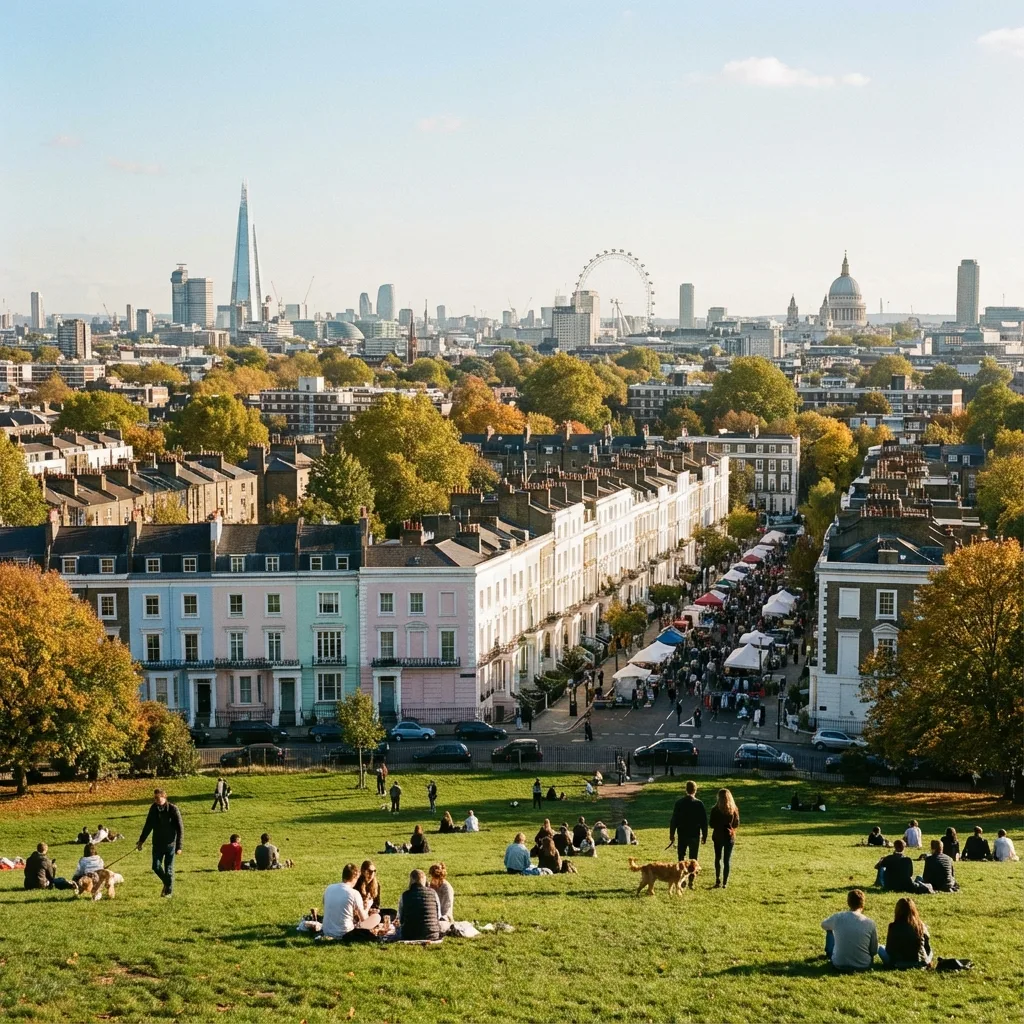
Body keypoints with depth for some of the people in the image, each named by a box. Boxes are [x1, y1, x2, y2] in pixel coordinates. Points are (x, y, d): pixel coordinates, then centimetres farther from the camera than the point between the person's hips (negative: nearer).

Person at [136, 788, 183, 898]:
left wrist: (179, 846, -17)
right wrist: (141, 840, 13)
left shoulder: (173, 809, -15)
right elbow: (148, 825, 12)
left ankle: (169, 891, 19)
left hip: (170, 843, -4)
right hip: (157, 843, 4)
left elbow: (180, 829, -13)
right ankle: (166, 883, 29)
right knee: (156, 867, 3)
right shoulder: (153, 808, -2)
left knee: (168, 869, 3)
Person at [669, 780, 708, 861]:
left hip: (682, 835, 1)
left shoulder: (679, 803, -4)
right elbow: (704, 821, -5)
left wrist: (672, 834, 7)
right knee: (693, 859, 5)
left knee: (681, 856, 13)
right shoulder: (699, 804, -8)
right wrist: (704, 835, 4)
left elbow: (674, 820, -1)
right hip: (695, 835, -1)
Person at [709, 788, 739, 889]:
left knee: (718, 858, 17)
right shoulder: (734, 810, -8)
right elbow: (737, 824, 0)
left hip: (718, 837, -1)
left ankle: (718, 880, 10)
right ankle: (725, 883, 5)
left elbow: (711, 824, -5)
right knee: (727, 860, 8)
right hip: (730, 837, 1)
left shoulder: (715, 810, -13)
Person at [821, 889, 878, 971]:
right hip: (863, 967, 0)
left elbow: (823, 925, 14)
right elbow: (874, 951, -4)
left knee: (830, 931, 25)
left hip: (839, 965, 0)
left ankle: (829, 955, 50)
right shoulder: (869, 923, -13)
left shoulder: (837, 917, -10)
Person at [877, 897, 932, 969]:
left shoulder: (894, 927, -14)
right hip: (921, 963, 2)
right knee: (929, 952, 34)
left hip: (900, 965, -2)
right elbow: (928, 949, 2)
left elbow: (888, 949, -6)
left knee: (880, 948, 20)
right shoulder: (922, 926, -7)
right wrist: (927, 961, 20)